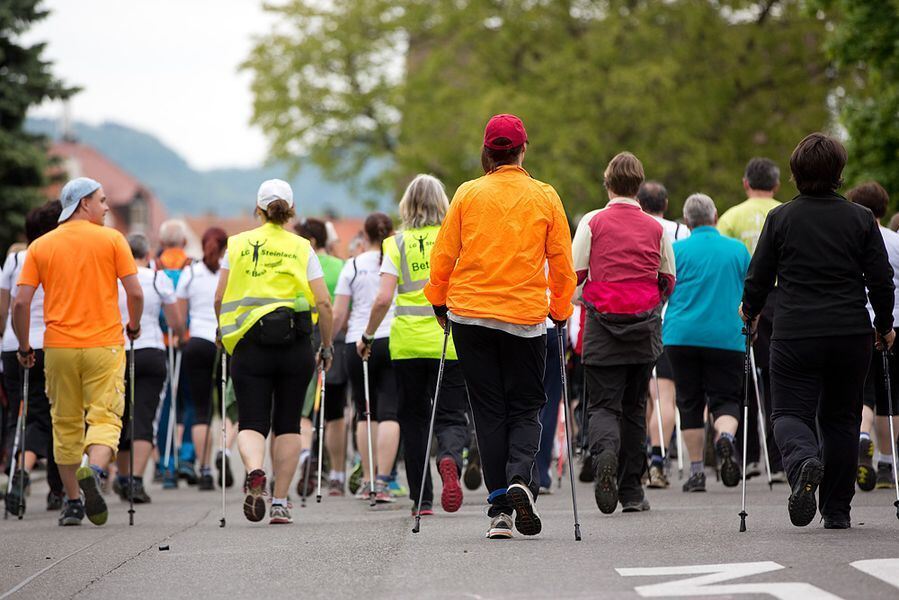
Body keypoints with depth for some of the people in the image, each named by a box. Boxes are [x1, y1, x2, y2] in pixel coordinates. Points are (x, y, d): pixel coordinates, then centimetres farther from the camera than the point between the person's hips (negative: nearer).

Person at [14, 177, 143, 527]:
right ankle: (93, 470, -30)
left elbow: (21, 303, -1)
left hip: (59, 347, 2)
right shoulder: (112, 240, 0)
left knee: (66, 423, 12)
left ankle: (72, 502, 14)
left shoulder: (41, 246, 5)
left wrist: (24, 347, 11)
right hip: (104, 344, -2)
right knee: (104, 418, -1)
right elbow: (135, 293, -5)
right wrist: (134, 326, 14)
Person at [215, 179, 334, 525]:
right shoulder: (302, 249, 3)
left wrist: (225, 334, 19)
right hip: (295, 344, 0)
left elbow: (219, 298, 3)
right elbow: (323, 303, -2)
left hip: (249, 344, 0)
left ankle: (254, 471, -30)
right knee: (288, 424, 11)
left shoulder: (238, 244, 5)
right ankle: (280, 503, 9)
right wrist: (326, 347, 10)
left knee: (252, 422, 2)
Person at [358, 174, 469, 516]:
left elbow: (383, 299, -6)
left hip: (407, 342, 1)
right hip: (448, 343, -1)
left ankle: (422, 499, 11)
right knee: (451, 416, 3)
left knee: (413, 417, 12)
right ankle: (449, 459, -31)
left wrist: (367, 336, 7)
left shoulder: (397, 244, 0)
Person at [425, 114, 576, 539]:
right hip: (526, 317, -1)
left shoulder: (467, 194, 1)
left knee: (489, 411, 7)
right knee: (526, 407, 10)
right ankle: (520, 479, -16)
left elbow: (443, 256, 3)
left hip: (470, 314, 1)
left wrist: (439, 304, 15)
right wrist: (561, 311, 14)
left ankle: (499, 508, 2)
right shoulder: (545, 197, 1)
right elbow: (562, 263, 3)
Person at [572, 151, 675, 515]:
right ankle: (631, 491, 11)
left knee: (603, 404, -1)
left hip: (603, 325, -2)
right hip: (645, 328, 2)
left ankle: (605, 453, -33)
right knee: (634, 406, 12)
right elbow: (669, 281, 10)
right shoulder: (656, 228, 4)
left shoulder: (593, 223, -3)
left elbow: (574, 275, -4)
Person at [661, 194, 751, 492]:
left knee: (690, 403, 8)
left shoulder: (676, 250, 1)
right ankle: (725, 435, -28)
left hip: (682, 336, 0)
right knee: (725, 398, 5)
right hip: (727, 337, 0)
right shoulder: (738, 250, 6)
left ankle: (696, 471, 8)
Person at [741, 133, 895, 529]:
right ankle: (837, 511, 14)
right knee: (841, 418, 14)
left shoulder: (780, 218, -1)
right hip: (851, 334, 2)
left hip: (795, 334, -2)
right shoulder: (861, 219, 2)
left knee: (790, 411, 4)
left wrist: (750, 312, 23)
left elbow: (758, 277, 2)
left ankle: (803, 461, -31)